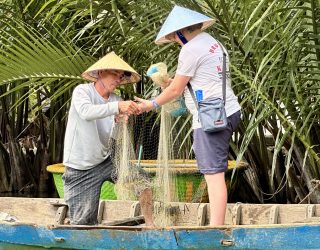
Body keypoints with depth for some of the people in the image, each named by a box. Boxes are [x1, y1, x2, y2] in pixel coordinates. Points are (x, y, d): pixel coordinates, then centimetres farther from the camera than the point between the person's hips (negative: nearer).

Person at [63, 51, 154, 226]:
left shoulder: (116, 101, 2)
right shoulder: (82, 91, -11)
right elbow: (86, 112, -35)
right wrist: (117, 106, -46)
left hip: (105, 161, 5)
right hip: (81, 170, -5)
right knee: (83, 224, -6)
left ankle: (150, 225, -4)